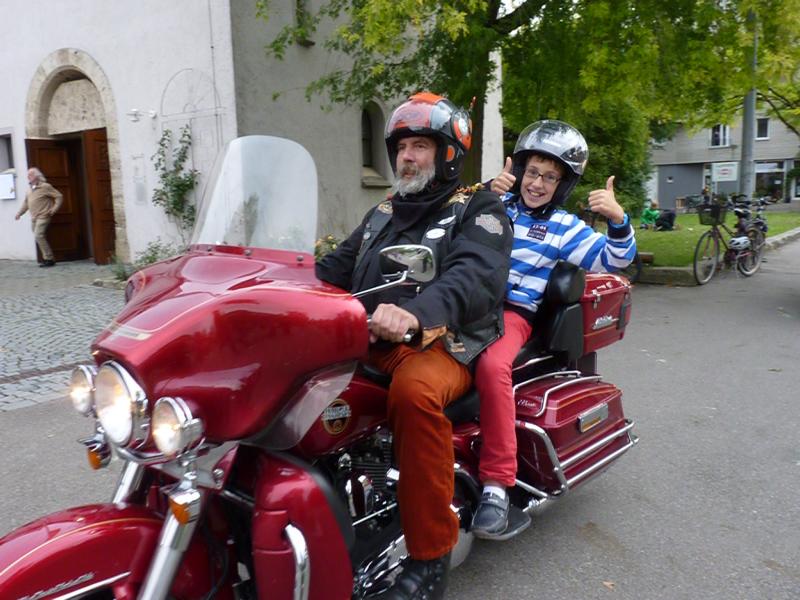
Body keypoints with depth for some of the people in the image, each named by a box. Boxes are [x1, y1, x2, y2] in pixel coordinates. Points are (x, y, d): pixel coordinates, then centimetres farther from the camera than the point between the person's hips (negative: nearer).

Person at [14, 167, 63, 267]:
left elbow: (59, 196, -7)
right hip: (34, 218, 8)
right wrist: (19, 213, 18)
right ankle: (47, 258, 14)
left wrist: (54, 209, -14)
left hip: (43, 217, -8)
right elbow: (26, 202, 25)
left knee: (39, 236, -18)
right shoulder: (30, 190, 17)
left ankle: (48, 259, -13)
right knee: (40, 238, 7)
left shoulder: (45, 187, -7)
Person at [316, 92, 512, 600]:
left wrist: (416, 312, -39)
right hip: (371, 344, 6)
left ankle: (431, 555, -22)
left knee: (414, 390, -38)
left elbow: (477, 278, -18)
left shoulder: (479, 210, 3)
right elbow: (335, 269, 24)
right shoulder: (382, 214, 25)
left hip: (444, 345, -6)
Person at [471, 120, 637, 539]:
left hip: (513, 313, -3)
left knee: (492, 366, -35)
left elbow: (614, 259, 11)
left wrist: (618, 220, -8)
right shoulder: (498, 204, 18)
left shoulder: (565, 227, 14)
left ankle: (497, 485, -29)